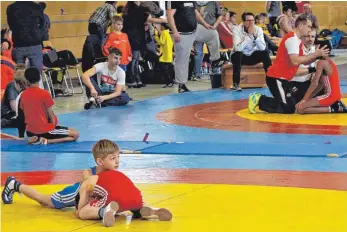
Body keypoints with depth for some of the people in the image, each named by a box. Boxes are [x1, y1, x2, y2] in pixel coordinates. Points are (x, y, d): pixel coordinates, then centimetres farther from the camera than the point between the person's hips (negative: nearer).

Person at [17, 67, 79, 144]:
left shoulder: (23, 95, -1)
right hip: (44, 130, -8)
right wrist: (54, 127, 9)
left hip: (30, 132, 9)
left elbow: (23, 115, 6)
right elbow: (51, 115, -9)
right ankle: (45, 140, -13)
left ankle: (38, 139, 12)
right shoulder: (44, 93, -16)